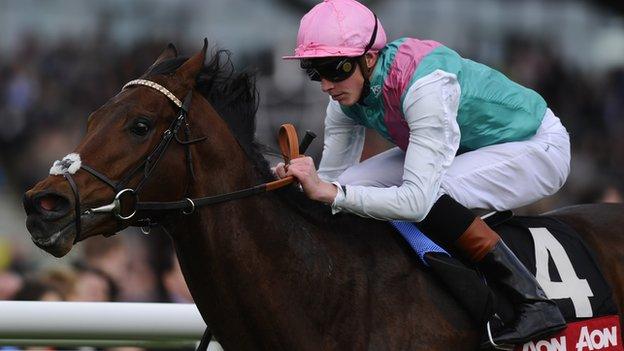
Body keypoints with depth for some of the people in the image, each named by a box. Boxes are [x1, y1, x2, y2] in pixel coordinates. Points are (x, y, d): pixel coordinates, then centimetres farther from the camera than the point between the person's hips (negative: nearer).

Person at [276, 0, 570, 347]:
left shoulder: (425, 85, -36)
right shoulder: (347, 96, -11)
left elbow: (417, 201, -41)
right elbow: (332, 179, -2)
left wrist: (331, 192, -44)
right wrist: (302, 181, -24)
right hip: (467, 146, 8)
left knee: (428, 195, -34)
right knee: (351, 185, -10)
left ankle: (535, 302, -25)